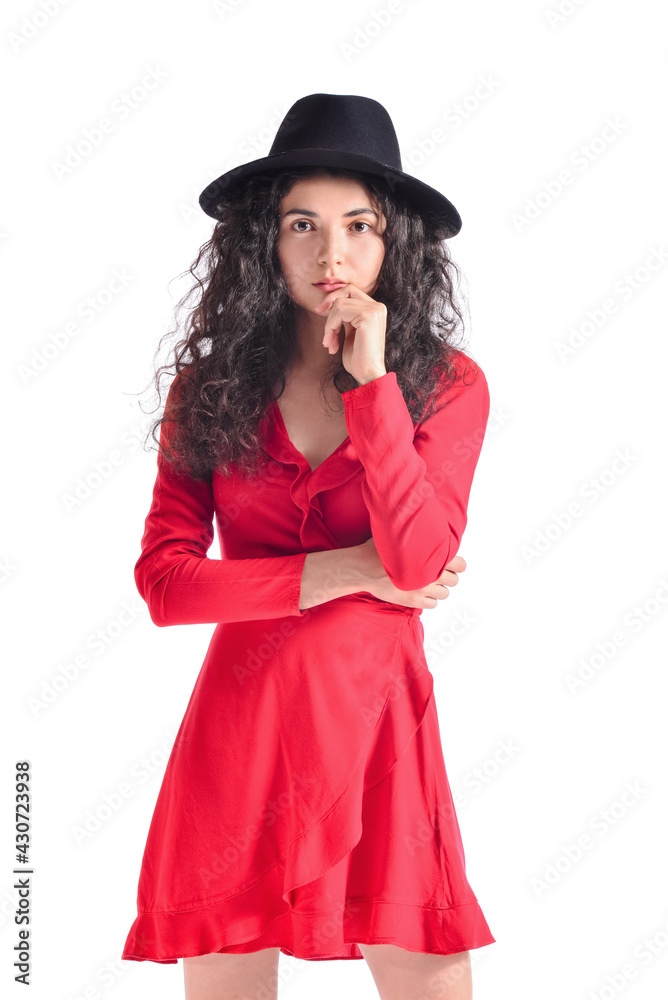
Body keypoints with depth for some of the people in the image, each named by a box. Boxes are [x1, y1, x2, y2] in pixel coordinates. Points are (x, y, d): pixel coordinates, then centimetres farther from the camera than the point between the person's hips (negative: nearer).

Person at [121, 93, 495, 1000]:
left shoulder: (448, 384, 1)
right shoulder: (210, 386, 4)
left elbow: (418, 565, -13)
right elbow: (162, 580, -4)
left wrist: (371, 380, -15)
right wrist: (340, 572, -10)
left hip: (379, 721, -1)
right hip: (239, 723, 1)